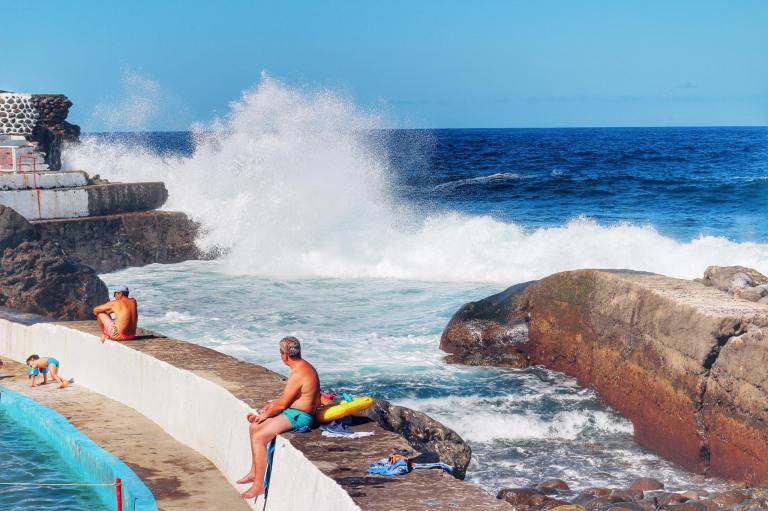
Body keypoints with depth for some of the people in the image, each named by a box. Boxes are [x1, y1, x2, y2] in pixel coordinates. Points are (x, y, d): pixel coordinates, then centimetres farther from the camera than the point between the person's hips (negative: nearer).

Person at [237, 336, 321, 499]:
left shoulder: (298, 374, -24)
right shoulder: (304, 366, 9)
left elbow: (282, 404, -17)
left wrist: (266, 414, -2)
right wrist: (271, 405, 9)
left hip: (297, 416, -11)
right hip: (294, 411, 11)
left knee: (258, 437, -18)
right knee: (254, 427, 16)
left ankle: (259, 485, -13)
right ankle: (254, 472, 23)